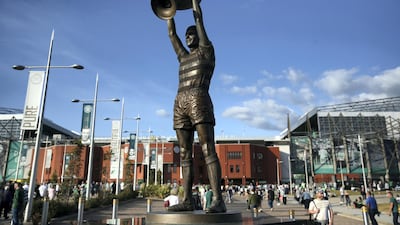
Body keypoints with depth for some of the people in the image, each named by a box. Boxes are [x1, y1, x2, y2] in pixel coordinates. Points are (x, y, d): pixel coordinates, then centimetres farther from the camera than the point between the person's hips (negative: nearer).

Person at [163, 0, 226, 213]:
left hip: (199, 101, -7)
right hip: (180, 104, 7)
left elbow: (199, 20, 12)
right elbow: (171, 33, 30)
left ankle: (218, 200, -21)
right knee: (185, 153, 1)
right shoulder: (183, 56, 29)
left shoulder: (207, 51, 13)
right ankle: (187, 200, 2)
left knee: (208, 150, -16)